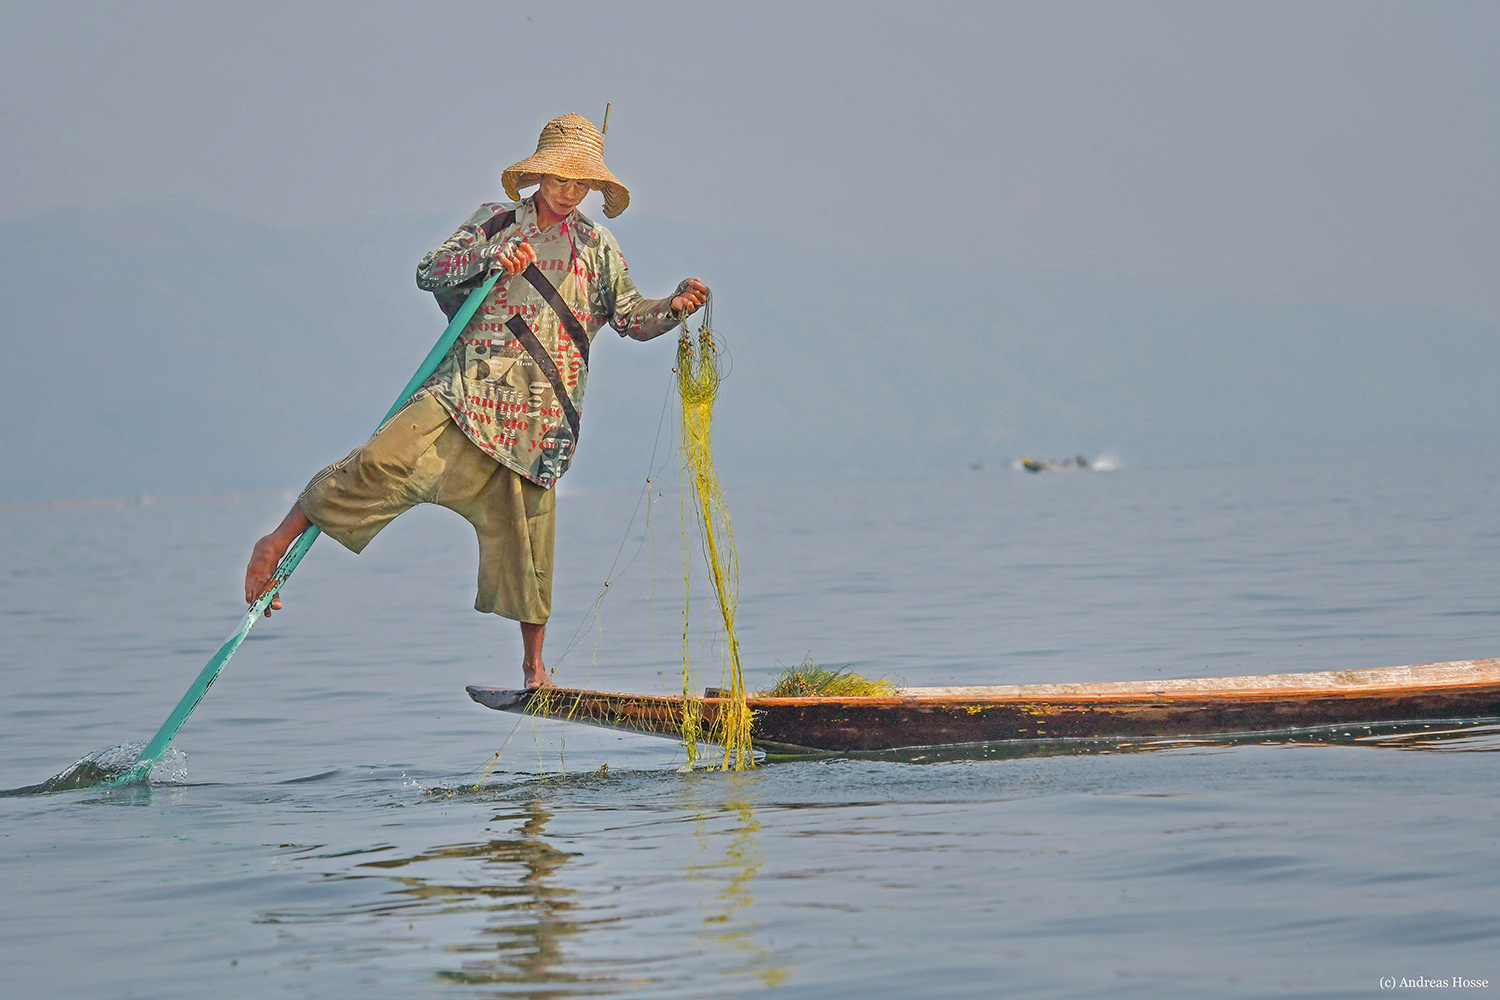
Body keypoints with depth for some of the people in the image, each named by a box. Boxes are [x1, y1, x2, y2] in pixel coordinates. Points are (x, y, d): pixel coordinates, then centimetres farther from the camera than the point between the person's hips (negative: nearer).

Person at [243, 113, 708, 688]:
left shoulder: (598, 249, 16)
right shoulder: (494, 224, 10)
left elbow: (633, 318, 21)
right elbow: (429, 273, 3)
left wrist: (675, 307, 1)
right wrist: (491, 258, -13)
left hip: (540, 413, 2)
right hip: (468, 391, -2)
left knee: (524, 530, 1)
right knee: (386, 463, -21)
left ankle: (533, 668, 12)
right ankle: (278, 543, -12)